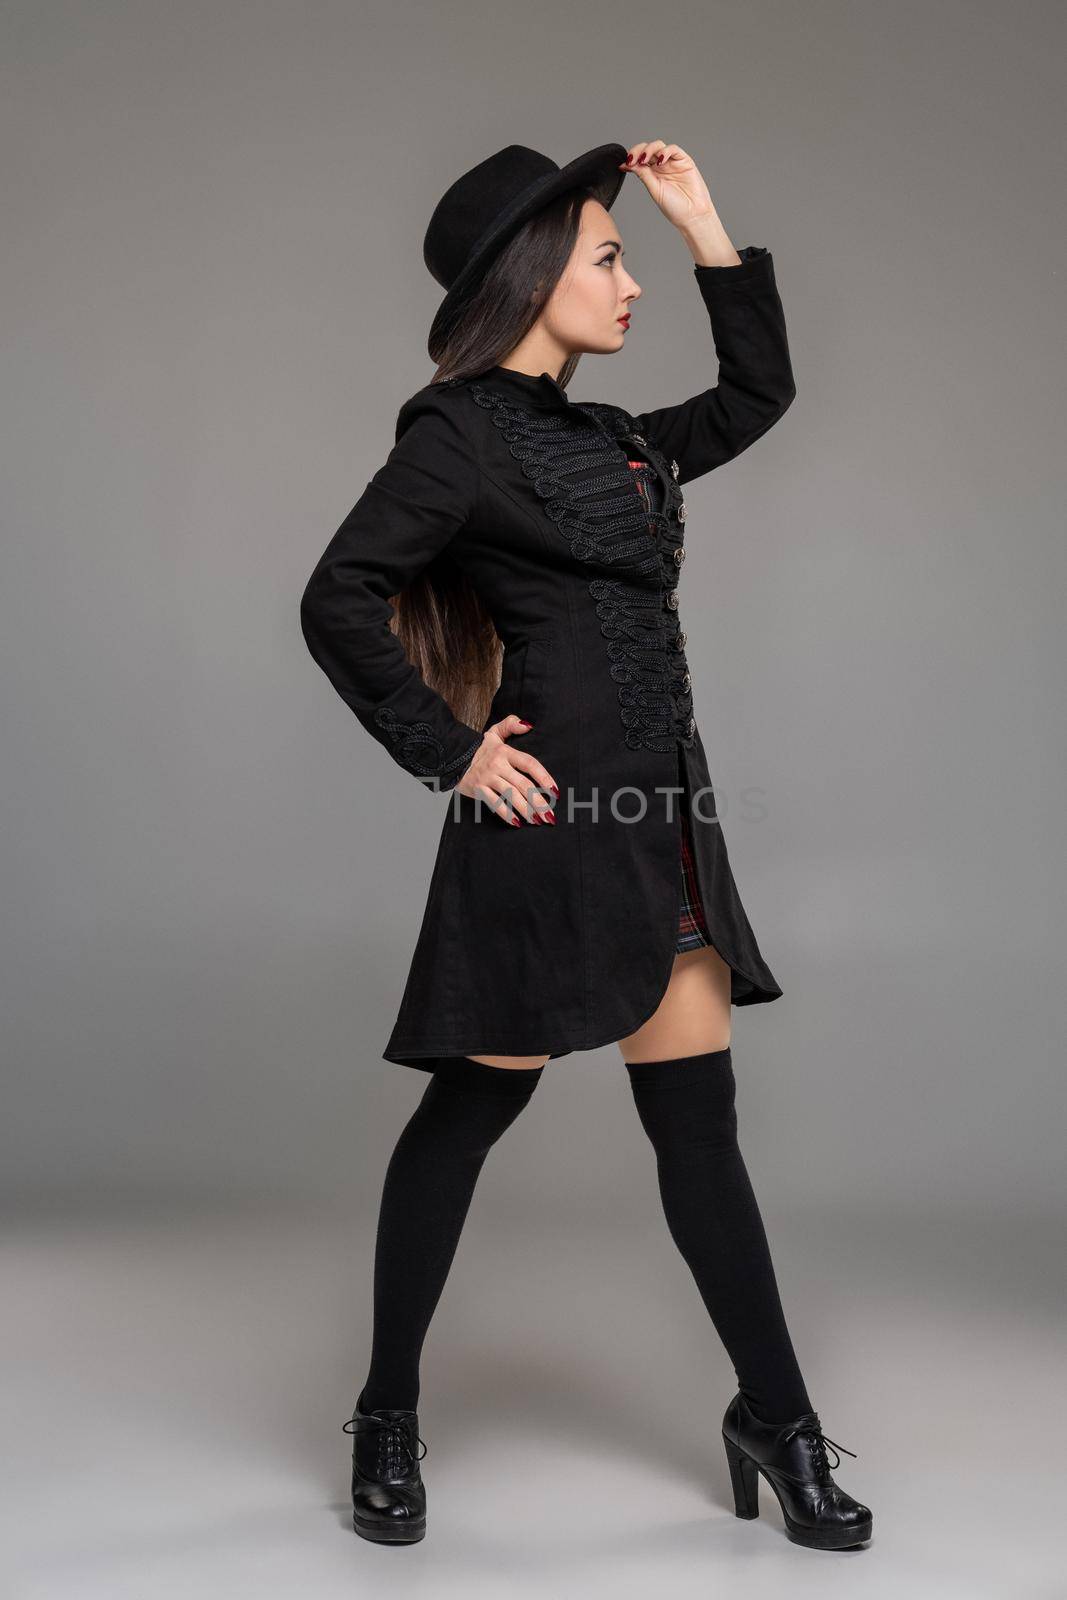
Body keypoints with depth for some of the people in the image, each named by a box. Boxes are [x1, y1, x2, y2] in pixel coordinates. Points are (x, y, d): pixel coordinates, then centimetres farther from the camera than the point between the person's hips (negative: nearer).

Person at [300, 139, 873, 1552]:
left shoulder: (615, 442, 18)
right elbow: (339, 600, -12)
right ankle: (388, 1420, 21)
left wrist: (706, 225, 24)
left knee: (700, 1125, 10)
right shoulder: (462, 435, -6)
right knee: (468, 1114, 4)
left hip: (665, 825, 8)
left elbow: (759, 392, 28)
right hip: (551, 822, -7)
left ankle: (776, 1418, 21)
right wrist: (448, 752, -12)